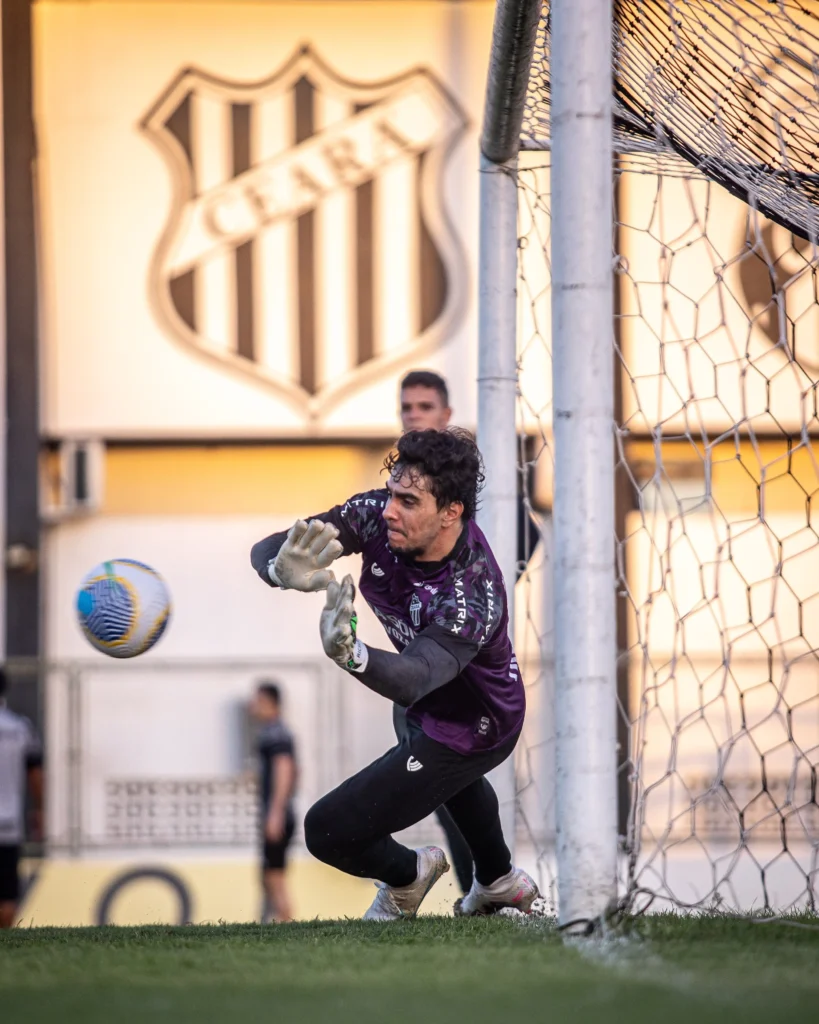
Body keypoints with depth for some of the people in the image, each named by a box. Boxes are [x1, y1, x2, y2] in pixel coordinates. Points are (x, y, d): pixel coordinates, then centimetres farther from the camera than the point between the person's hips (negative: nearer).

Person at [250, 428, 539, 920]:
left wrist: (350, 653, -78)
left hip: (472, 728, -8)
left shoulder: (471, 596, -42)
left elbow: (413, 680, -56)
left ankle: (406, 874, 23)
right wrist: (285, 570, -55)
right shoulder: (377, 516, -24)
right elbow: (267, 551, -29)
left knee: (328, 832, -11)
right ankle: (501, 884, 67)